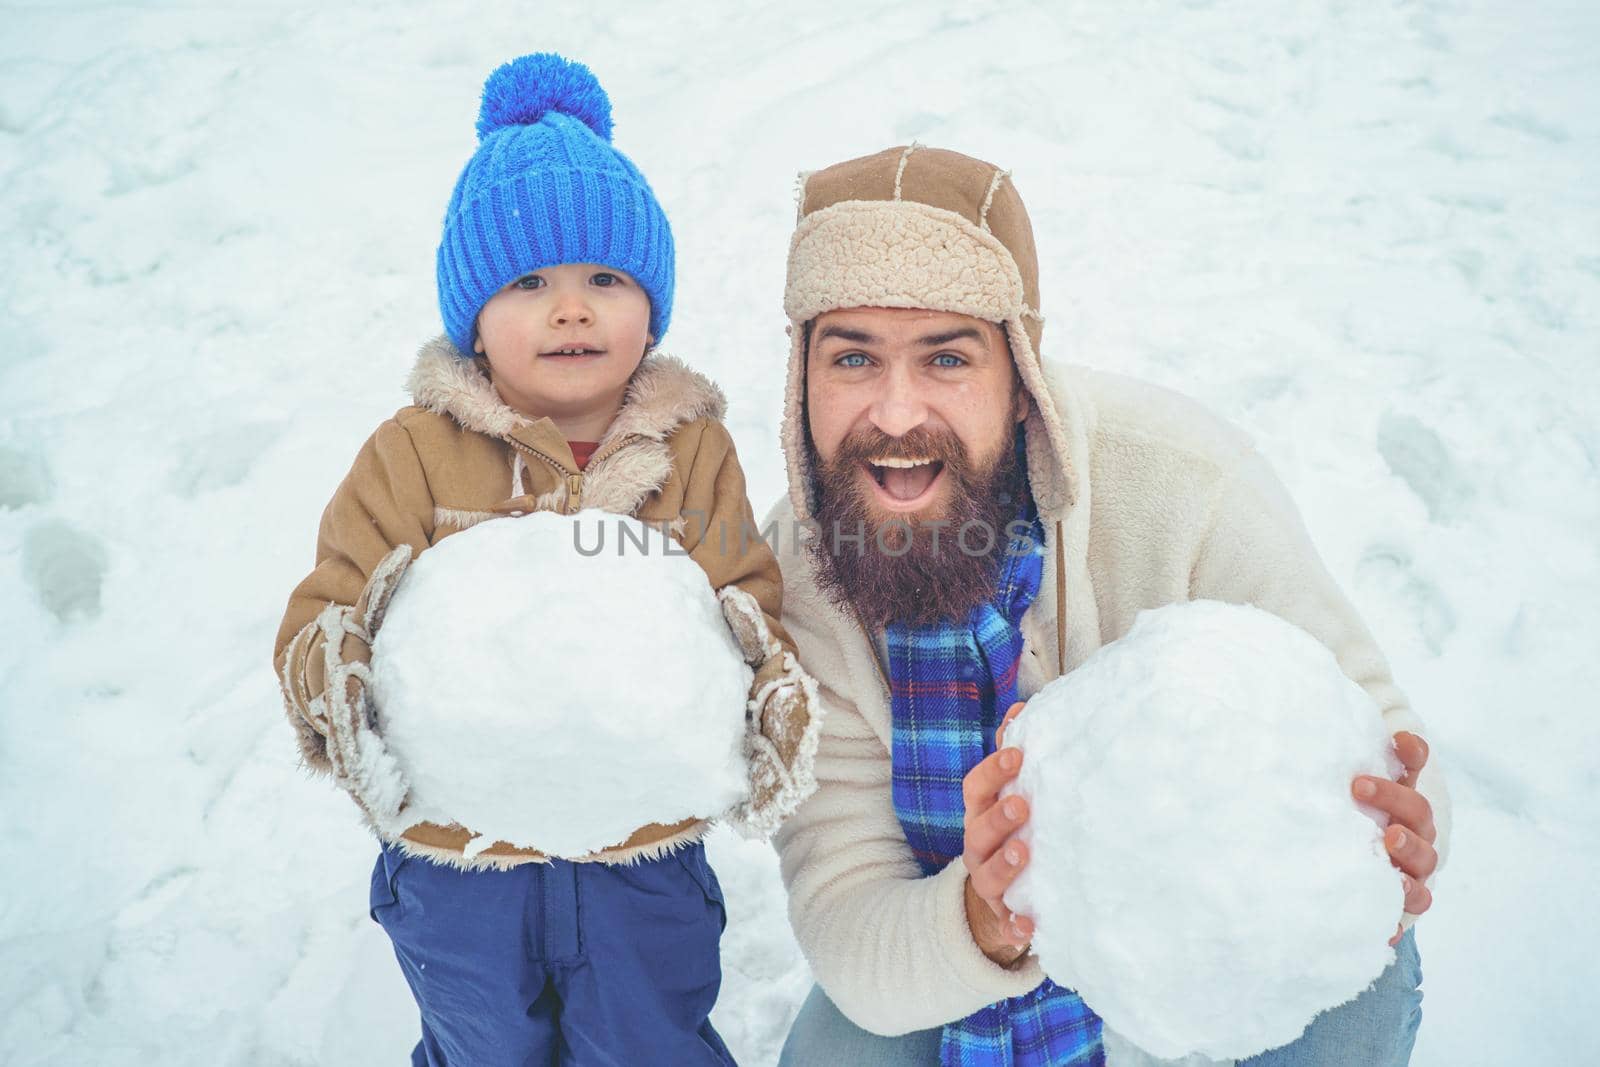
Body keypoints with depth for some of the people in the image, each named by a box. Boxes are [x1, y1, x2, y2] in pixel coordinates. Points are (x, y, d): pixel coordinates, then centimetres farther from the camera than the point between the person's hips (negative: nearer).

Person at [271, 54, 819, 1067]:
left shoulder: (694, 450, -6)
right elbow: (321, 615, -9)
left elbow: (752, 602, -4)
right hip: (457, 857, 0)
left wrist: (772, 693, -24)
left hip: (647, 852, 0)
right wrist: (343, 695, -30)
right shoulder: (414, 454, -10)